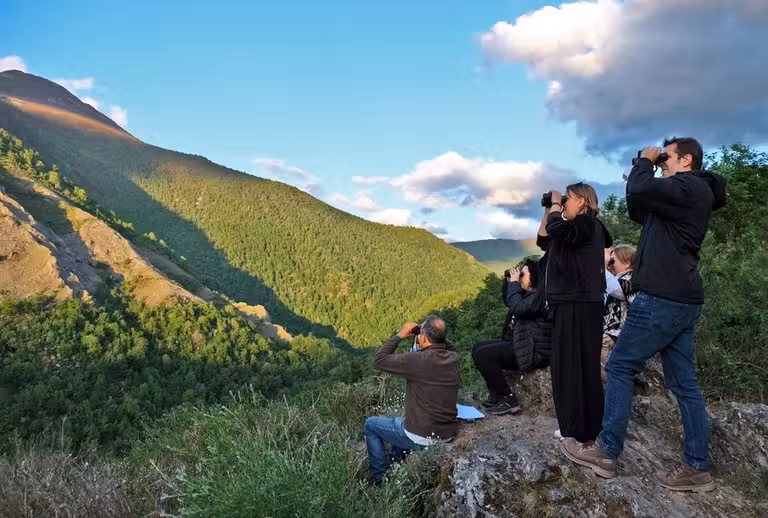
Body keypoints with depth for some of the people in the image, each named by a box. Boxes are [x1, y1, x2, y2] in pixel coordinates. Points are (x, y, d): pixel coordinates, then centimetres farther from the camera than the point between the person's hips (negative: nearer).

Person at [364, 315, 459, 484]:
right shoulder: (454, 358, -5)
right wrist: (437, 335, 6)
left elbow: (379, 360, -15)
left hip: (421, 438, -7)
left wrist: (400, 335, -8)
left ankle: (379, 479, 24)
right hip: (448, 434, 7)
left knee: (371, 424, 17)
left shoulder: (417, 360, -25)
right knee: (401, 421, 36)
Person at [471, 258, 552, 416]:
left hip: (535, 351, -11)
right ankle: (495, 393, 8)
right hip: (522, 343, 11)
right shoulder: (528, 293, 14)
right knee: (477, 348, 12)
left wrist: (514, 284, -18)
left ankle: (508, 400, -15)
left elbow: (518, 308, -30)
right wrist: (508, 281, 9)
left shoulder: (538, 294, -17)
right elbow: (507, 301, 26)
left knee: (482, 354, -21)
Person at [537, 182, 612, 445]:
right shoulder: (576, 228, 18)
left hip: (580, 306, -10)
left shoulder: (588, 224, -11)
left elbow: (556, 229, -30)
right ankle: (575, 427, 24)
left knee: (580, 367, -5)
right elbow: (544, 240, 24)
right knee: (566, 367, 14)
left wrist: (556, 204, -12)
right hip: (569, 305, 10)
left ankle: (586, 432, 2)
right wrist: (548, 212, 14)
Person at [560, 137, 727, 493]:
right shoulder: (687, 196, 21)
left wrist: (645, 162, -2)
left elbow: (639, 191, -21)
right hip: (681, 300, 10)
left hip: (663, 298, -10)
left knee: (619, 367, -2)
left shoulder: (690, 188, -10)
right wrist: (649, 167, 16)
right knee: (682, 382, 9)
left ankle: (606, 453, 4)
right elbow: (638, 211, 25)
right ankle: (697, 467, 14)